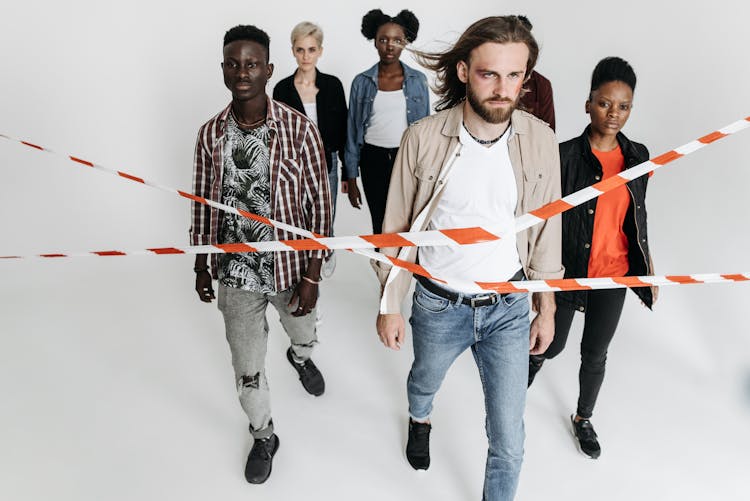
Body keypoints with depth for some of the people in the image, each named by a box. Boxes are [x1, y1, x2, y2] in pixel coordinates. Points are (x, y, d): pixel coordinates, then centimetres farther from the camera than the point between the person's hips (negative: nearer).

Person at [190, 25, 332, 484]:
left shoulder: (298, 129, -15)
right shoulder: (211, 134, -6)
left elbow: (319, 204, -12)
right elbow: (203, 205, 5)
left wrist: (312, 275, -13)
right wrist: (200, 268, 9)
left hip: (289, 266, -1)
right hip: (234, 273, 1)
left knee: (304, 331, 27)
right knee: (247, 366, 11)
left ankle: (301, 358, 65)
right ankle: (264, 436, 38)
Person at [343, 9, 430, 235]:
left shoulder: (418, 80, 3)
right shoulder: (362, 82, 2)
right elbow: (352, 131, 4)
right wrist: (351, 178, 2)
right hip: (374, 161, 1)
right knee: (380, 225, 5)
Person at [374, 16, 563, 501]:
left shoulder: (541, 140, -11)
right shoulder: (423, 138, -16)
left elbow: (546, 230, 0)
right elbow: (397, 228, -6)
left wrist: (547, 309, 6)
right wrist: (389, 306, -2)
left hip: (508, 309, 0)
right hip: (439, 306, 0)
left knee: (509, 442, 6)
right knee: (425, 380, 31)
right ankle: (420, 419, 68)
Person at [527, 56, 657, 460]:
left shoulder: (638, 156, -1)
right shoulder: (566, 155, -14)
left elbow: (637, 216, 9)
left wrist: (648, 268, 12)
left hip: (613, 275, 3)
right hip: (567, 271, -3)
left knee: (595, 353, 15)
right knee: (553, 345, 13)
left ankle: (583, 418, 39)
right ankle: (534, 359, 51)